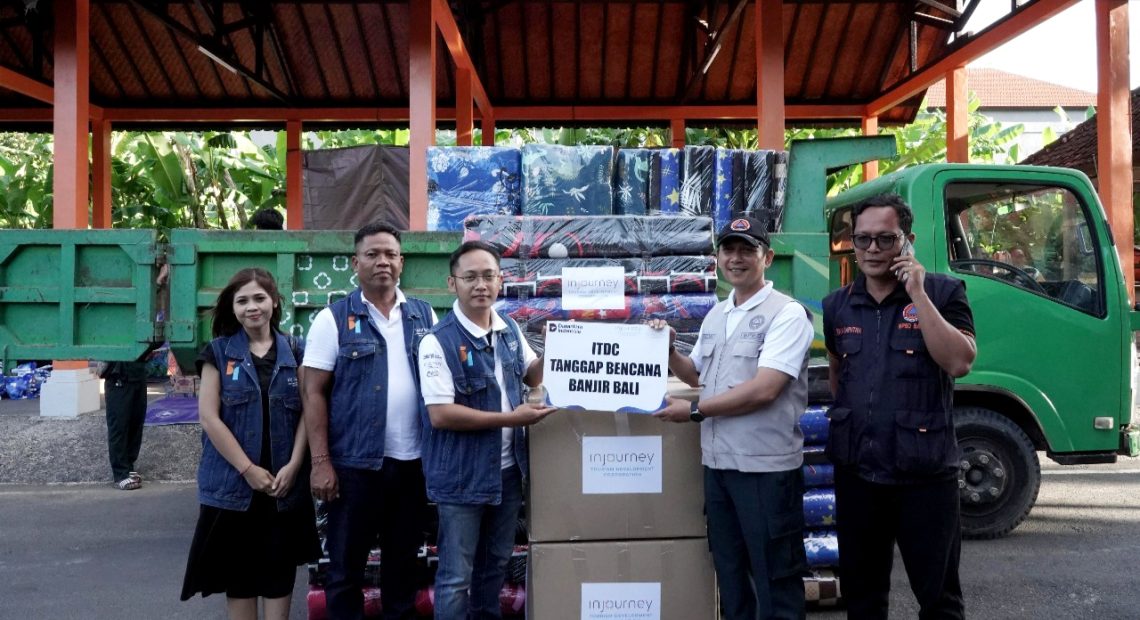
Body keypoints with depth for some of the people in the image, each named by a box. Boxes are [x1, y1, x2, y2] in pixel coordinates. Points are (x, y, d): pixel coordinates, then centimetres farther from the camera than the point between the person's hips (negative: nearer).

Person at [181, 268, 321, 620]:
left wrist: (293, 466, -11)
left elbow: (306, 413, 2)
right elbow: (208, 416, -6)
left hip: (285, 483, 1)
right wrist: (247, 469, -12)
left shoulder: (294, 352, 5)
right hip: (232, 483, -1)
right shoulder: (219, 352, 0)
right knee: (238, 573, 7)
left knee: (280, 571, 7)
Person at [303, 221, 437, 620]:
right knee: (346, 566, 8)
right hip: (354, 462, -3)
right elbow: (315, 393, -5)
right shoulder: (333, 319, -3)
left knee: (404, 561, 16)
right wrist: (320, 462, -12)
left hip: (413, 460, 3)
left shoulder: (425, 316, 7)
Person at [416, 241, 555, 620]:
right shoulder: (439, 342, -18)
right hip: (462, 475, -6)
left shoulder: (510, 330, 3)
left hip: (508, 469, 7)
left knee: (496, 563, 22)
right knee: (456, 575, 5)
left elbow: (532, 375, 20)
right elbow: (440, 415, -23)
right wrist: (510, 418, -22)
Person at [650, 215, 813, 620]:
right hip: (717, 463, 8)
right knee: (729, 573, 20)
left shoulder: (786, 313, -12)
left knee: (775, 579, 5)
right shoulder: (715, 316, 12)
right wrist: (668, 351, 5)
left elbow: (763, 390, -22)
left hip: (765, 467, -7)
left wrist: (693, 411, -15)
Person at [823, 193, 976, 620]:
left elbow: (960, 362, -19)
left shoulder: (943, 293, -4)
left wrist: (918, 295, -18)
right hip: (856, 473, 4)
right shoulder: (836, 306, 8)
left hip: (926, 474, -4)